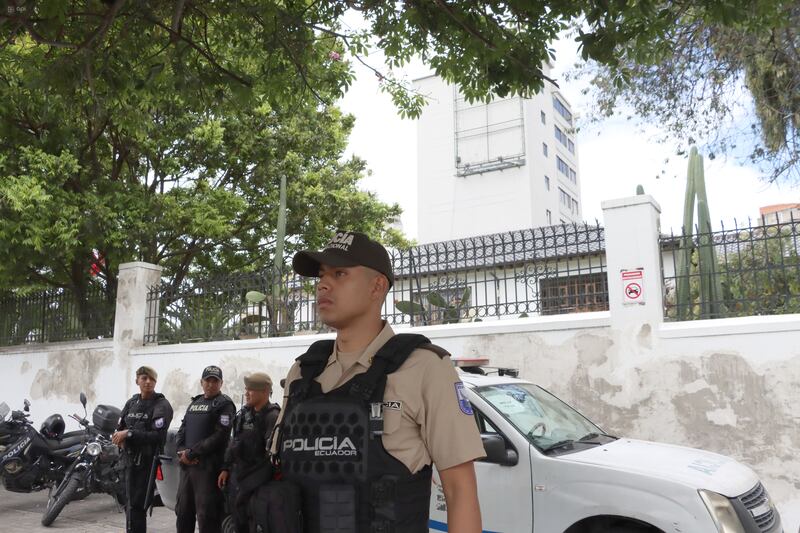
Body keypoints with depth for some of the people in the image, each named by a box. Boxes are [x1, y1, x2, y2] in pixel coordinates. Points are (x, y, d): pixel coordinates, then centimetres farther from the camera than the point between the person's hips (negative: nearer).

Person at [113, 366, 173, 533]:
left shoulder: (162, 405, -8)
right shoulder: (131, 402, 13)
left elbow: (157, 435, -18)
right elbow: (119, 428, 13)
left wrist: (129, 433, -19)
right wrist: (120, 438, -9)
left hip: (149, 461, -6)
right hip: (130, 459, 6)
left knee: (137, 506, -6)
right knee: (131, 505, 13)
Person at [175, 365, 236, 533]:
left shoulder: (224, 404, -5)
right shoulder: (194, 403, 19)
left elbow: (219, 437, -15)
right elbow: (181, 432, 15)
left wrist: (191, 453, -14)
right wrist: (182, 452, -5)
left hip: (209, 468, -7)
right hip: (187, 466, 7)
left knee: (206, 516, -4)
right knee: (183, 511, 16)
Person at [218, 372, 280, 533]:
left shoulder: (272, 416, -16)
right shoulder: (244, 413, 10)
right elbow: (234, 442, 16)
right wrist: (226, 468, 14)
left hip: (256, 475, -8)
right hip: (238, 471, 8)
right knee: (234, 509, 13)